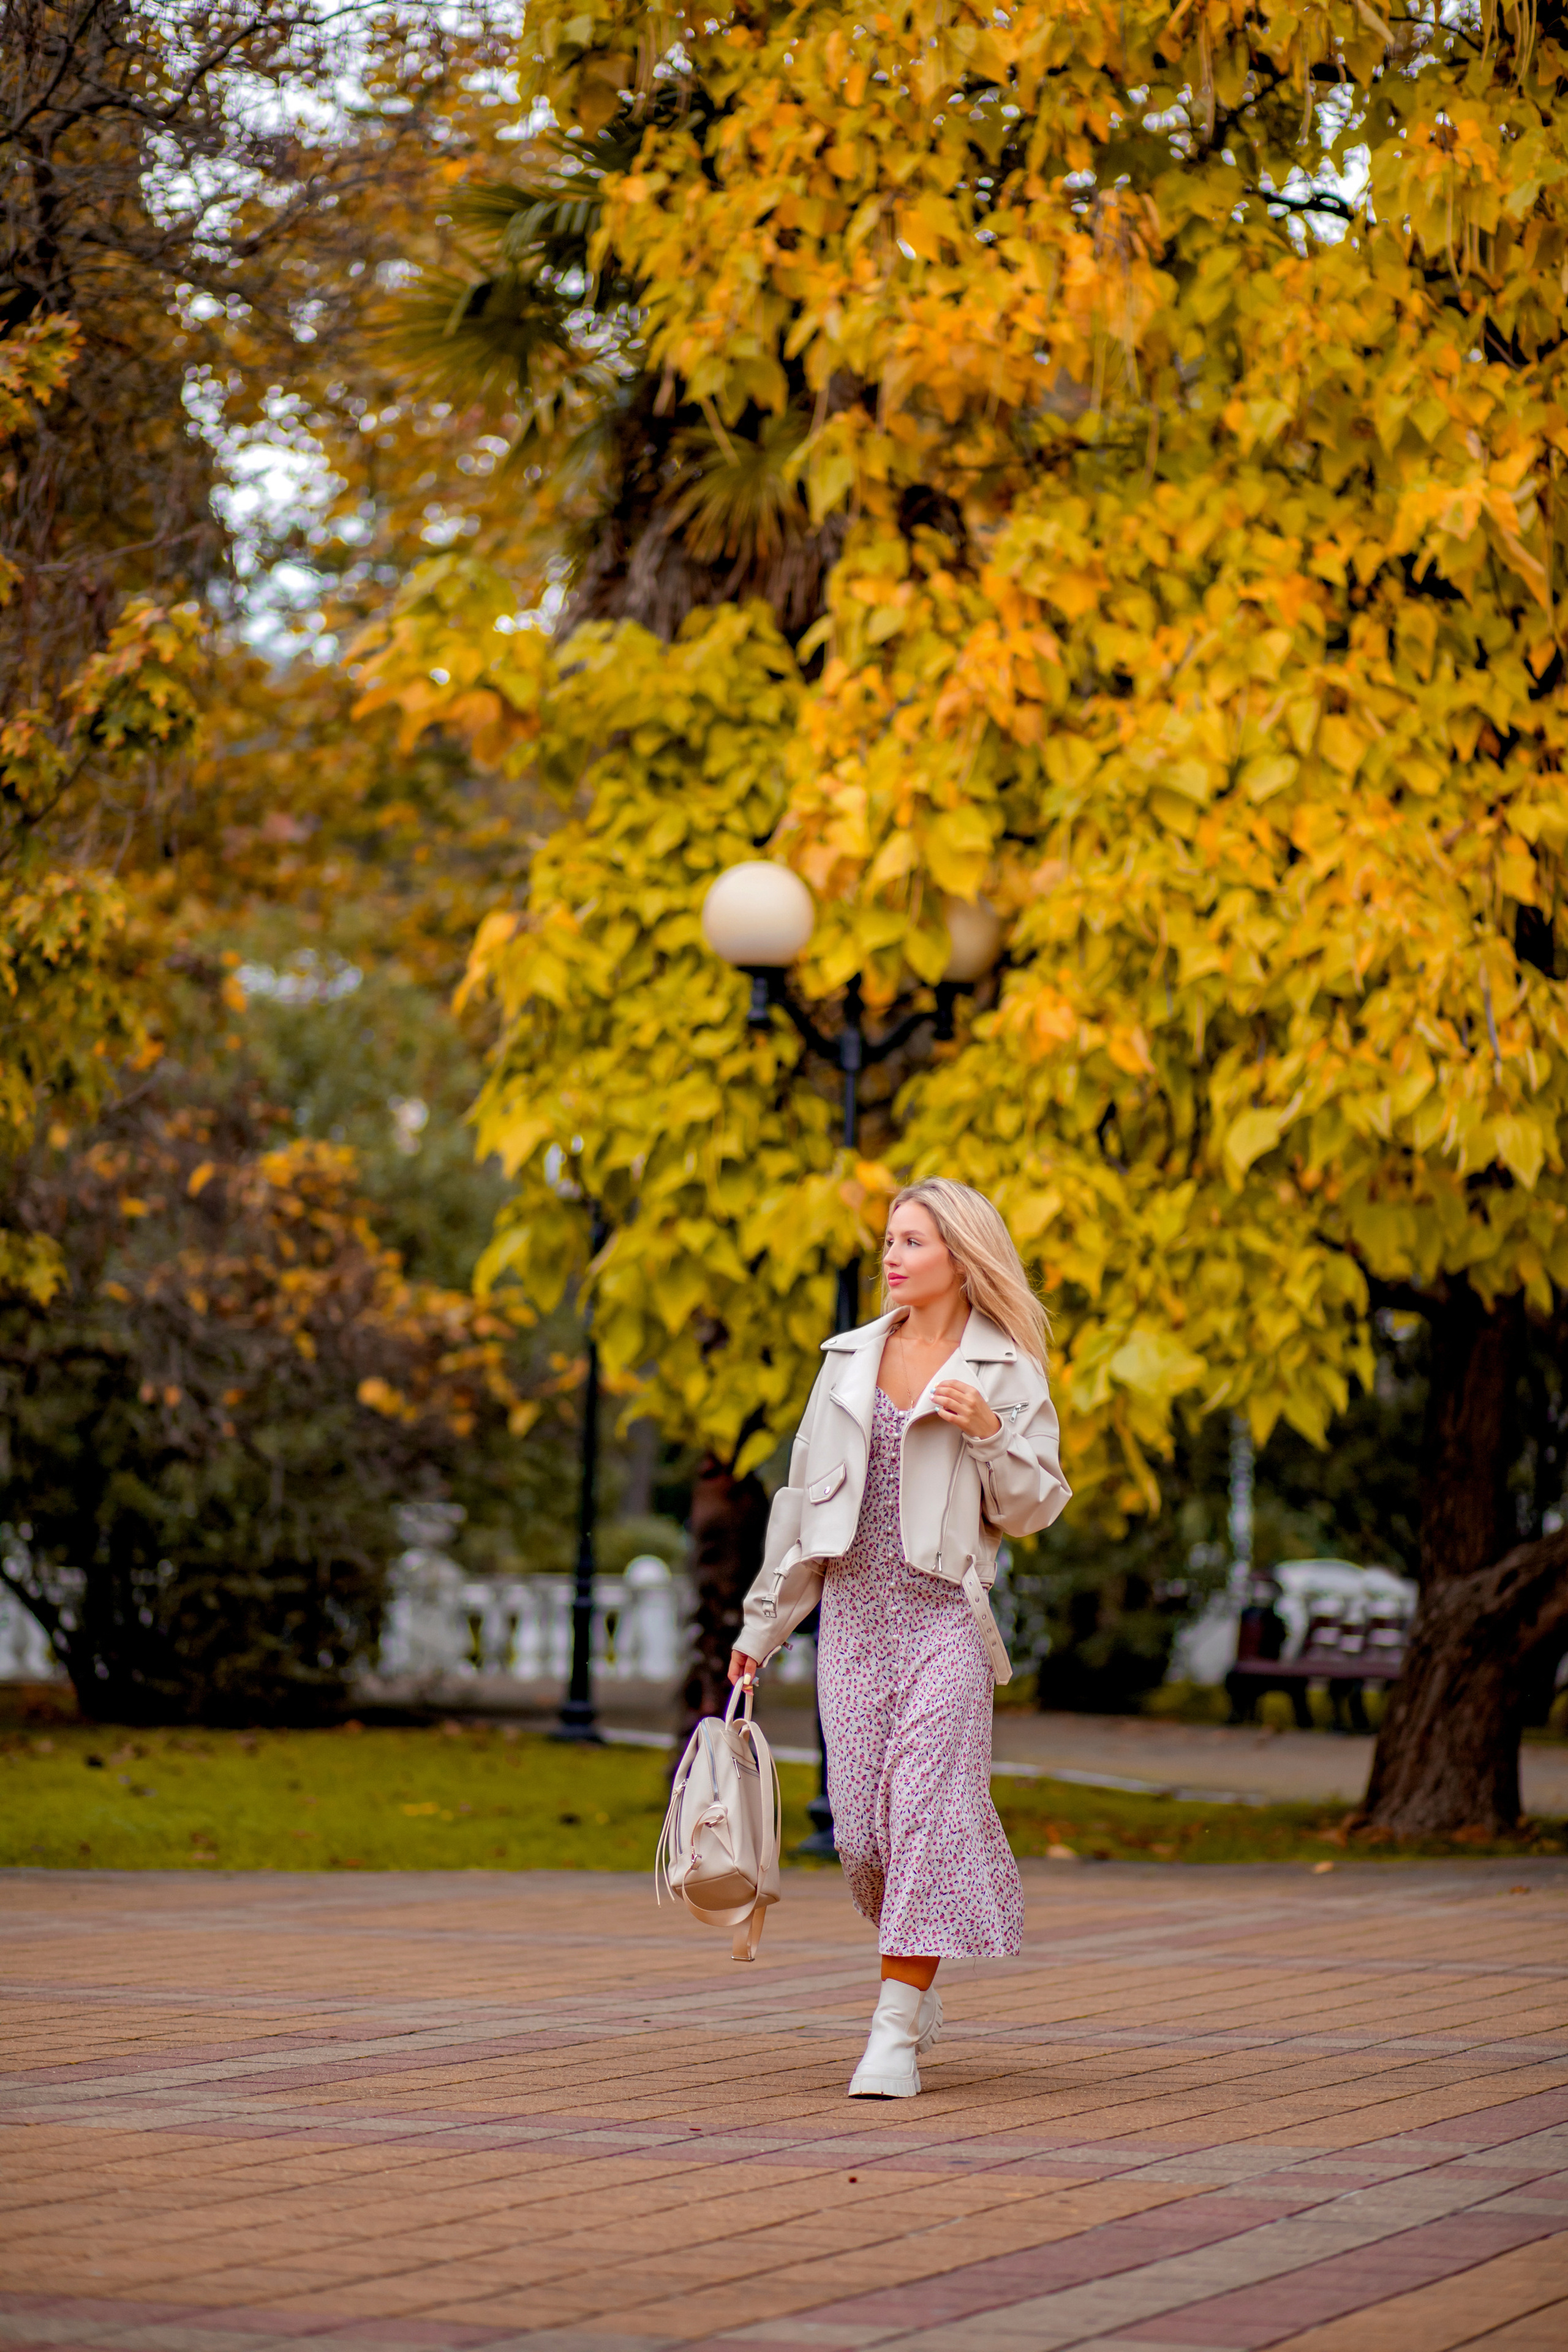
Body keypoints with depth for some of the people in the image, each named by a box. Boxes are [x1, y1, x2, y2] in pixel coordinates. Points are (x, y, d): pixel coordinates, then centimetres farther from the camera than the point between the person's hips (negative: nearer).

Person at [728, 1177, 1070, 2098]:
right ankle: (920, 1991, 25)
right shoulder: (852, 1360, 13)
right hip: (854, 1610, 4)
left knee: (926, 1807, -13)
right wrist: (762, 1623, 16)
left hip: (943, 1609, -4)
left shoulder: (1007, 1372, 2)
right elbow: (805, 1493, 17)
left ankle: (896, 2032, -14)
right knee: (863, 1822, 1)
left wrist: (989, 1435, -16)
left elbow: (1034, 1507, 1)